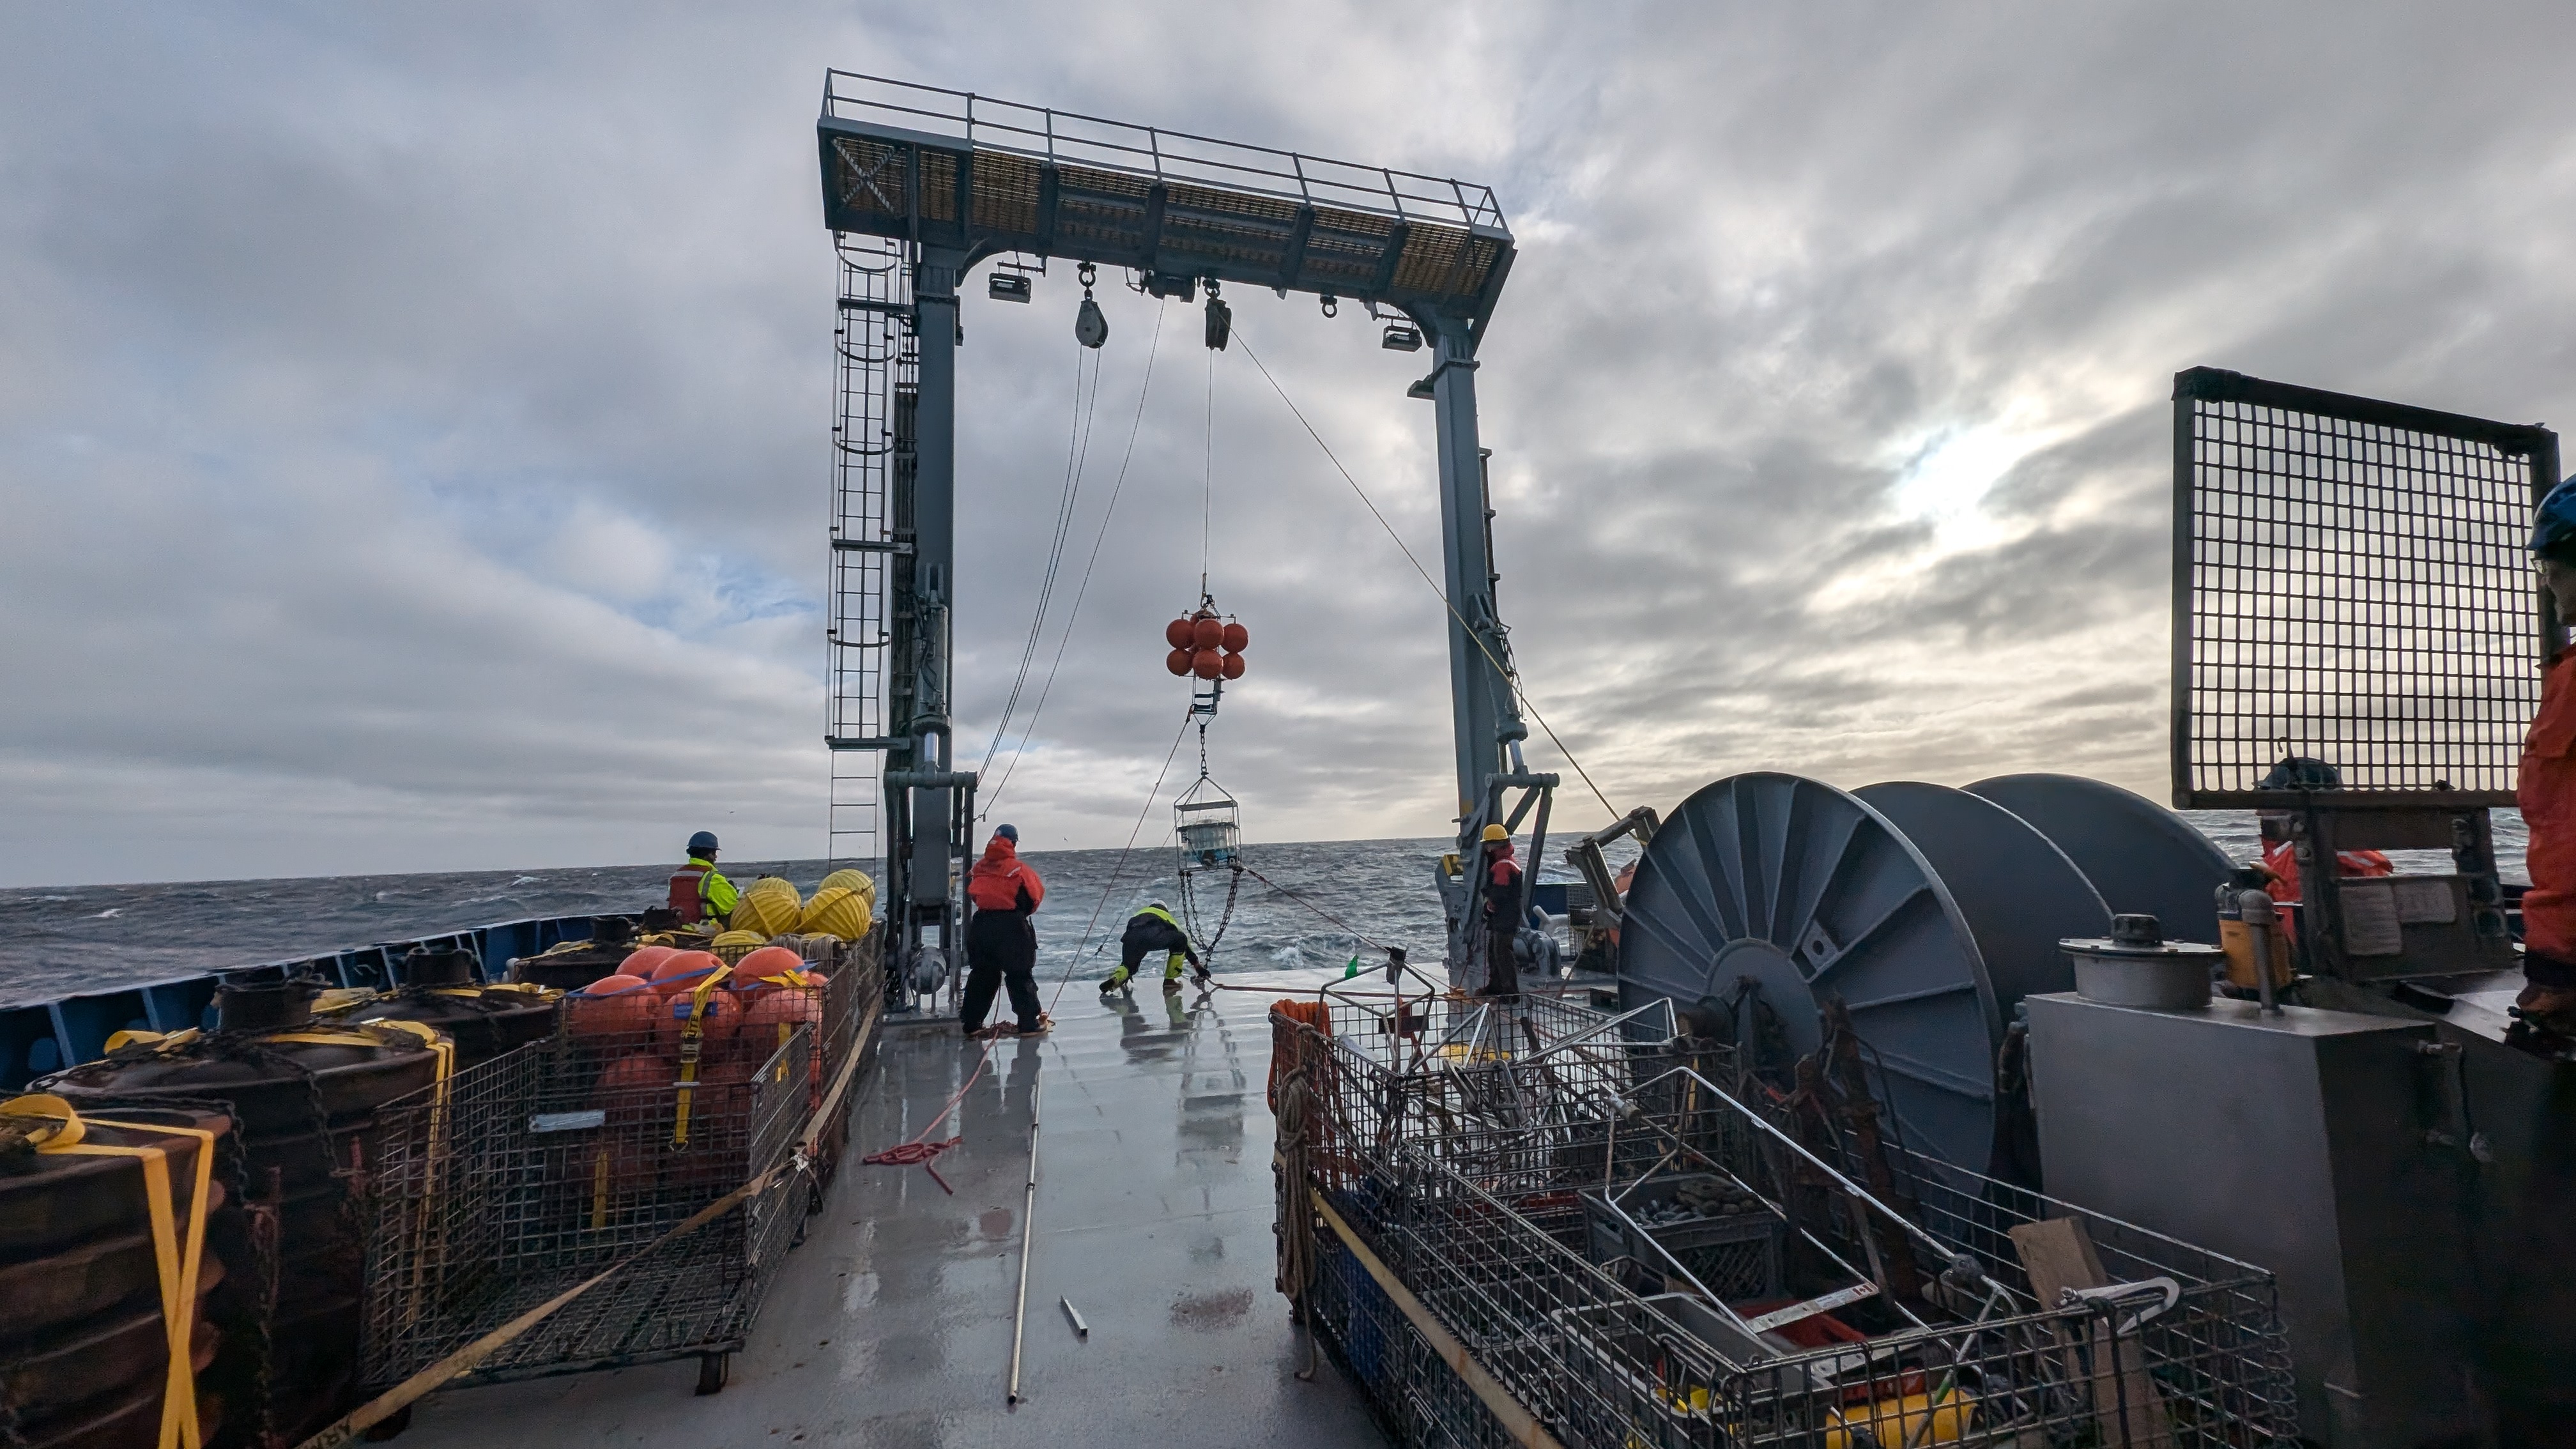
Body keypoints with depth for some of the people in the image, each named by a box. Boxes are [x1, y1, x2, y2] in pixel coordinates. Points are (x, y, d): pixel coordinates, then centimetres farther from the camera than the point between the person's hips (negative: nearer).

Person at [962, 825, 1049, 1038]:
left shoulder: (979, 867, 5)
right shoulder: (1018, 868, -7)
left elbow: (971, 894, 11)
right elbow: (1036, 894, -2)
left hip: (981, 924, 4)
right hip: (1011, 926, -4)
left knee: (981, 974, 16)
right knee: (1020, 976, 4)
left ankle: (971, 1023, 20)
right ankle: (1030, 1023, 7)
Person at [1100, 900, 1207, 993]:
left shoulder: (1138, 914, 45)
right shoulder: (1167, 916, 39)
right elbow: (1186, 945, 39)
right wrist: (1199, 966, 45)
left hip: (1132, 938, 4)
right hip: (1155, 937, -4)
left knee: (1129, 964, 30)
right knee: (1181, 940, 22)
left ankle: (1115, 979, -1)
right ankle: (1170, 980, 19)